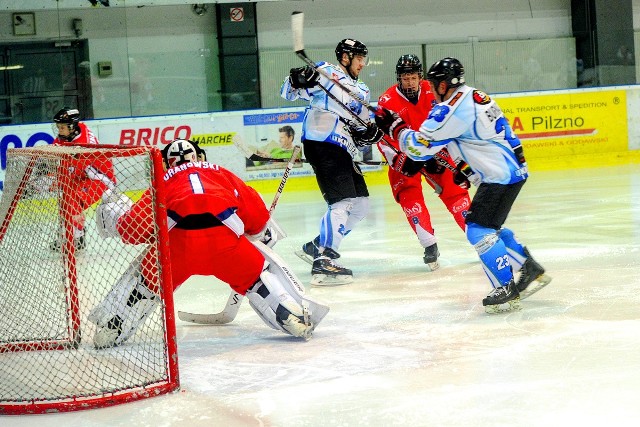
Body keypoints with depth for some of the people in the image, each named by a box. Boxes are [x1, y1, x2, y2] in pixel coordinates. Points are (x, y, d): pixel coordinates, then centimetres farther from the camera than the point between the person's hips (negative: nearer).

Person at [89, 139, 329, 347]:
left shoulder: (163, 182, 29)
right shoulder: (221, 174, 33)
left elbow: (135, 230, 19)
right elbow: (256, 213, 28)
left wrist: (115, 215, 40)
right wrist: (265, 235, 49)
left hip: (178, 242, 0)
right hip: (224, 239, 0)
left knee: (146, 279, 26)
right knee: (259, 274, 25)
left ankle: (111, 329, 23)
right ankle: (297, 318, 12)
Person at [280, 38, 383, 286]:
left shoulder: (362, 92, 23)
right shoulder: (326, 73, 0)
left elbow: (360, 132, 21)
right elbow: (289, 93, -5)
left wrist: (369, 134, -1)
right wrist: (297, 80, -27)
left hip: (342, 152, 9)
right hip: (321, 146, -9)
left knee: (360, 205, 12)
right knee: (343, 202, -17)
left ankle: (316, 247, 20)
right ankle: (323, 264, -18)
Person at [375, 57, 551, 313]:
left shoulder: (451, 109, -16)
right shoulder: (473, 96, 14)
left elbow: (419, 146, -16)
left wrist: (393, 126, -3)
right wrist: (468, 168, 24)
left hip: (501, 176, -10)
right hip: (513, 168, 10)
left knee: (479, 230, -10)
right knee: (490, 225, 20)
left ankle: (506, 290, -9)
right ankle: (530, 269, 26)